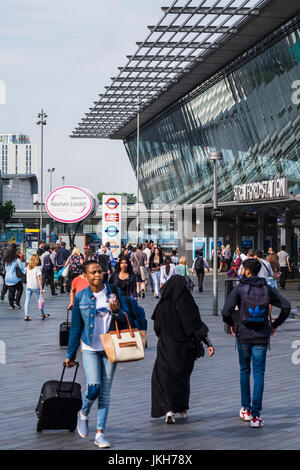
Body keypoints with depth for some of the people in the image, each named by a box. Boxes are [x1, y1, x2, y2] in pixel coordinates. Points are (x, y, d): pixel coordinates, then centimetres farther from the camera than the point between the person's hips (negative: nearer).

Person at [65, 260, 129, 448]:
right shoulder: (81, 297, 1)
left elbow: (126, 320, 3)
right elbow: (76, 327, 7)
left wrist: (116, 311, -19)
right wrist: (70, 354, 10)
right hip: (90, 348, -1)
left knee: (105, 391, 3)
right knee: (94, 387, -15)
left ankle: (100, 434, 10)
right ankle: (84, 414, 17)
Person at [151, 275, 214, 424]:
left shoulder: (162, 305, -8)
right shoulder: (187, 304, -12)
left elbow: (157, 328, 1)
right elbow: (197, 325, -13)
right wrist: (208, 343, -8)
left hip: (166, 347, -1)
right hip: (184, 347, 1)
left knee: (164, 377, 6)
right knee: (182, 376, 19)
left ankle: (168, 409, -13)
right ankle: (182, 409, 30)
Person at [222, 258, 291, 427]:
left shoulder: (239, 289, -6)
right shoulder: (268, 289, 2)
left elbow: (226, 311, -15)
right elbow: (286, 306, -4)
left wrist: (231, 324, 5)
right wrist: (275, 324, 8)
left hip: (244, 336, -1)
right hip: (262, 337, 1)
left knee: (245, 371, 17)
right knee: (259, 374, 1)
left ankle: (246, 409, 24)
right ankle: (256, 415, -8)